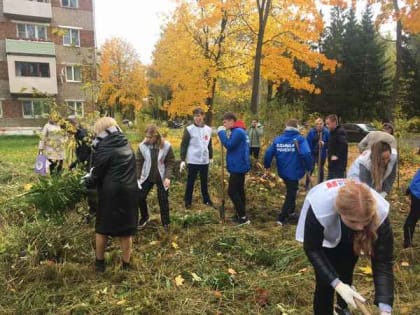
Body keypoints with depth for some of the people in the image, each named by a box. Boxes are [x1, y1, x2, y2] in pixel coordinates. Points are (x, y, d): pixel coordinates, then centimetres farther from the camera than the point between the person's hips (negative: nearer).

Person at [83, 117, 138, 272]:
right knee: (126, 229, 14)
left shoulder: (104, 149, -12)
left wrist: (87, 180, 17)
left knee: (102, 228, 14)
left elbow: (97, 175, -6)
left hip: (111, 193, -5)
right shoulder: (126, 145, 8)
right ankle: (126, 264, 24)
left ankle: (100, 262, 28)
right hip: (129, 191, 5)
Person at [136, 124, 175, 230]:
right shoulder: (142, 146, -10)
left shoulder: (166, 146, -15)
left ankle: (165, 222, 25)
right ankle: (144, 217, 32)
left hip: (162, 178, -2)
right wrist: (137, 177, -6)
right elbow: (138, 162, -2)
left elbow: (171, 162, -9)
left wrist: (168, 177, -18)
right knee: (140, 197, 6)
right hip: (147, 177, 2)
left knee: (163, 200, 6)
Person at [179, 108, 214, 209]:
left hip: (205, 160, 4)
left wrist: (211, 157, 16)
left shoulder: (208, 129, 6)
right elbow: (184, 145, -7)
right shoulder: (189, 129, -7)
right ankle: (187, 201, 18)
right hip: (193, 161, -4)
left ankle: (206, 199, 29)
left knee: (204, 182, 16)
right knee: (190, 182, 6)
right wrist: (182, 160, -12)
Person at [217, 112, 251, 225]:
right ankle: (240, 214, 26)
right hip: (240, 166, 10)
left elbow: (229, 145, -23)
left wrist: (221, 132, -15)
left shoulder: (238, 131, -18)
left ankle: (243, 217, -1)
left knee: (232, 192, -6)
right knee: (239, 191, 16)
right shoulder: (238, 131, 14)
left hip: (238, 167, -10)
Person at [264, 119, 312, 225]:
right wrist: (309, 167, -10)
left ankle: (290, 210, 42)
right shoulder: (300, 139, -13)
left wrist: (267, 166, 12)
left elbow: (268, 153, -3)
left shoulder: (277, 139, 0)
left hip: (283, 171, 5)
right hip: (294, 171, -5)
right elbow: (306, 154, -25)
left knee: (290, 191, 29)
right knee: (291, 193, 7)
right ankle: (282, 218, 5)